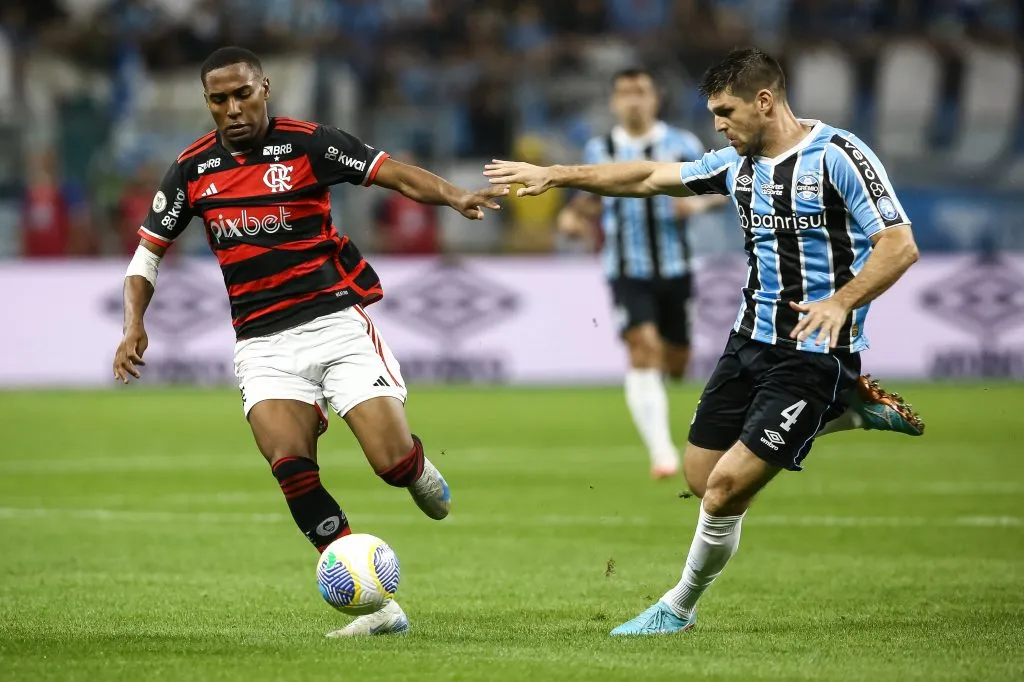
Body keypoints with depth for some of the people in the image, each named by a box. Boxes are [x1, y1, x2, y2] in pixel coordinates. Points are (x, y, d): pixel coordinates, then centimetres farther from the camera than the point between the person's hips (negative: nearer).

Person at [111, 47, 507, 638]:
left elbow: (396, 174, -12)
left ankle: (418, 468, 28)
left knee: (394, 463, -13)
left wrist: (455, 197, -30)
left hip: (336, 320, -2)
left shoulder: (307, 144, -5)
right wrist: (134, 325, -2)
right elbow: (149, 251, 13)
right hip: (264, 345, 2)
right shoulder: (194, 168, 5)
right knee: (289, 465, -22)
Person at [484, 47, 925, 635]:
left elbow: (899, 245, -20)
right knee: (702, 478, 10)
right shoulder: (737, 163, 8)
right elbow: (650, 178, 18)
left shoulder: (838, 156, -15)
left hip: (814, 351, -8)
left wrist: (842, 301, -34)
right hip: (751, 340, 8)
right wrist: (556, 176, 16)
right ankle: (848, 410, 20)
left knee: (726, 491, -11)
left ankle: (679, 608, 12)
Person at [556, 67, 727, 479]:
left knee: (675, 365, 11)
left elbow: (719, 190, 4)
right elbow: (592, 198, 18)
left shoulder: (682, 145, 1)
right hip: (627, 273, -1)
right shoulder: (598, 151, 4)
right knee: (643, 352, -20)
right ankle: (661, 451, -23)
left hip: (674, 270, 1)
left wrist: (700, 202, -17)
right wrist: (572, 217, -3)